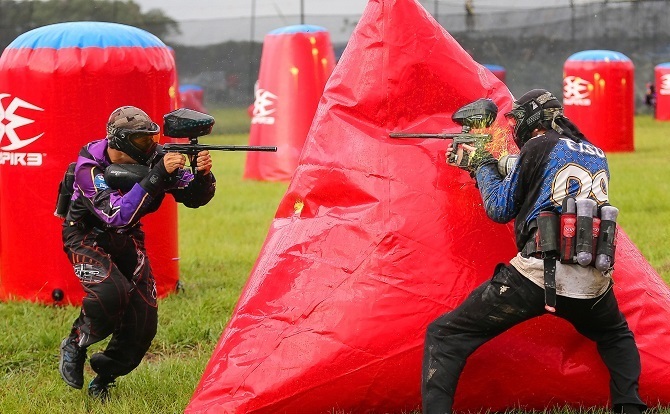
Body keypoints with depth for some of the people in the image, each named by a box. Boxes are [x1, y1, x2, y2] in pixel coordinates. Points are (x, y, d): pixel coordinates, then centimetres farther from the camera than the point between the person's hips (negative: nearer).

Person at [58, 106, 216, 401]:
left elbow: (193, 197, -12)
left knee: (143, 322, -5)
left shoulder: (153, 158, -16)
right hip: (87, 238, -5)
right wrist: (157, 175, -45)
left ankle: (103, 379, 19)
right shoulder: (89, 166, -29)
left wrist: (203, 175, -35)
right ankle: (74, 346, -4)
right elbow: (118, 215, -40)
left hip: (126, 240, 5)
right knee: (112, 292, -32)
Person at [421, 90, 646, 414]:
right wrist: (498, 166, 32)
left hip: (538, 276, -6)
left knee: (444, 336, 0)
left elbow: (500, 210, 9)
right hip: (592, 283, 6)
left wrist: (483, 166, 25)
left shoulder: (538, 147, 2)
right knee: (616, 338, 38)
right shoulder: (597, 156, 20)